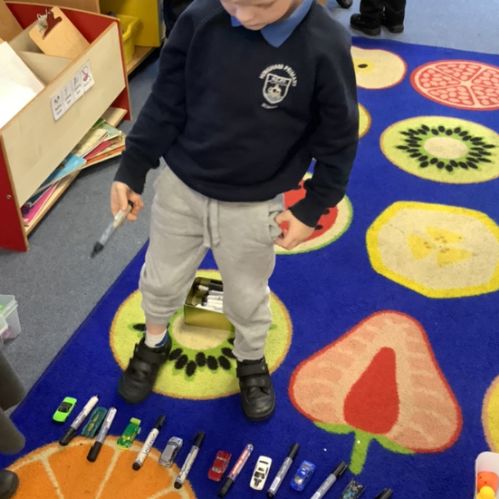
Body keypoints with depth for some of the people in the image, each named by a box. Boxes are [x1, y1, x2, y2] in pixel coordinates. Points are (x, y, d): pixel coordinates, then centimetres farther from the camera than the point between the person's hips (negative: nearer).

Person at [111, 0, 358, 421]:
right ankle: (154, 342, 53)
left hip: (253, 207, -2)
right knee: (160, 280, 22)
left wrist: (312, 208, -6)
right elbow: (166, 102, -5)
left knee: (247, 296, 19)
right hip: (180, 186, 2)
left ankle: (251, 360, 50)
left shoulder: (325, 46, -22)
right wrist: (132, 168, -2)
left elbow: (339, 138, -9)